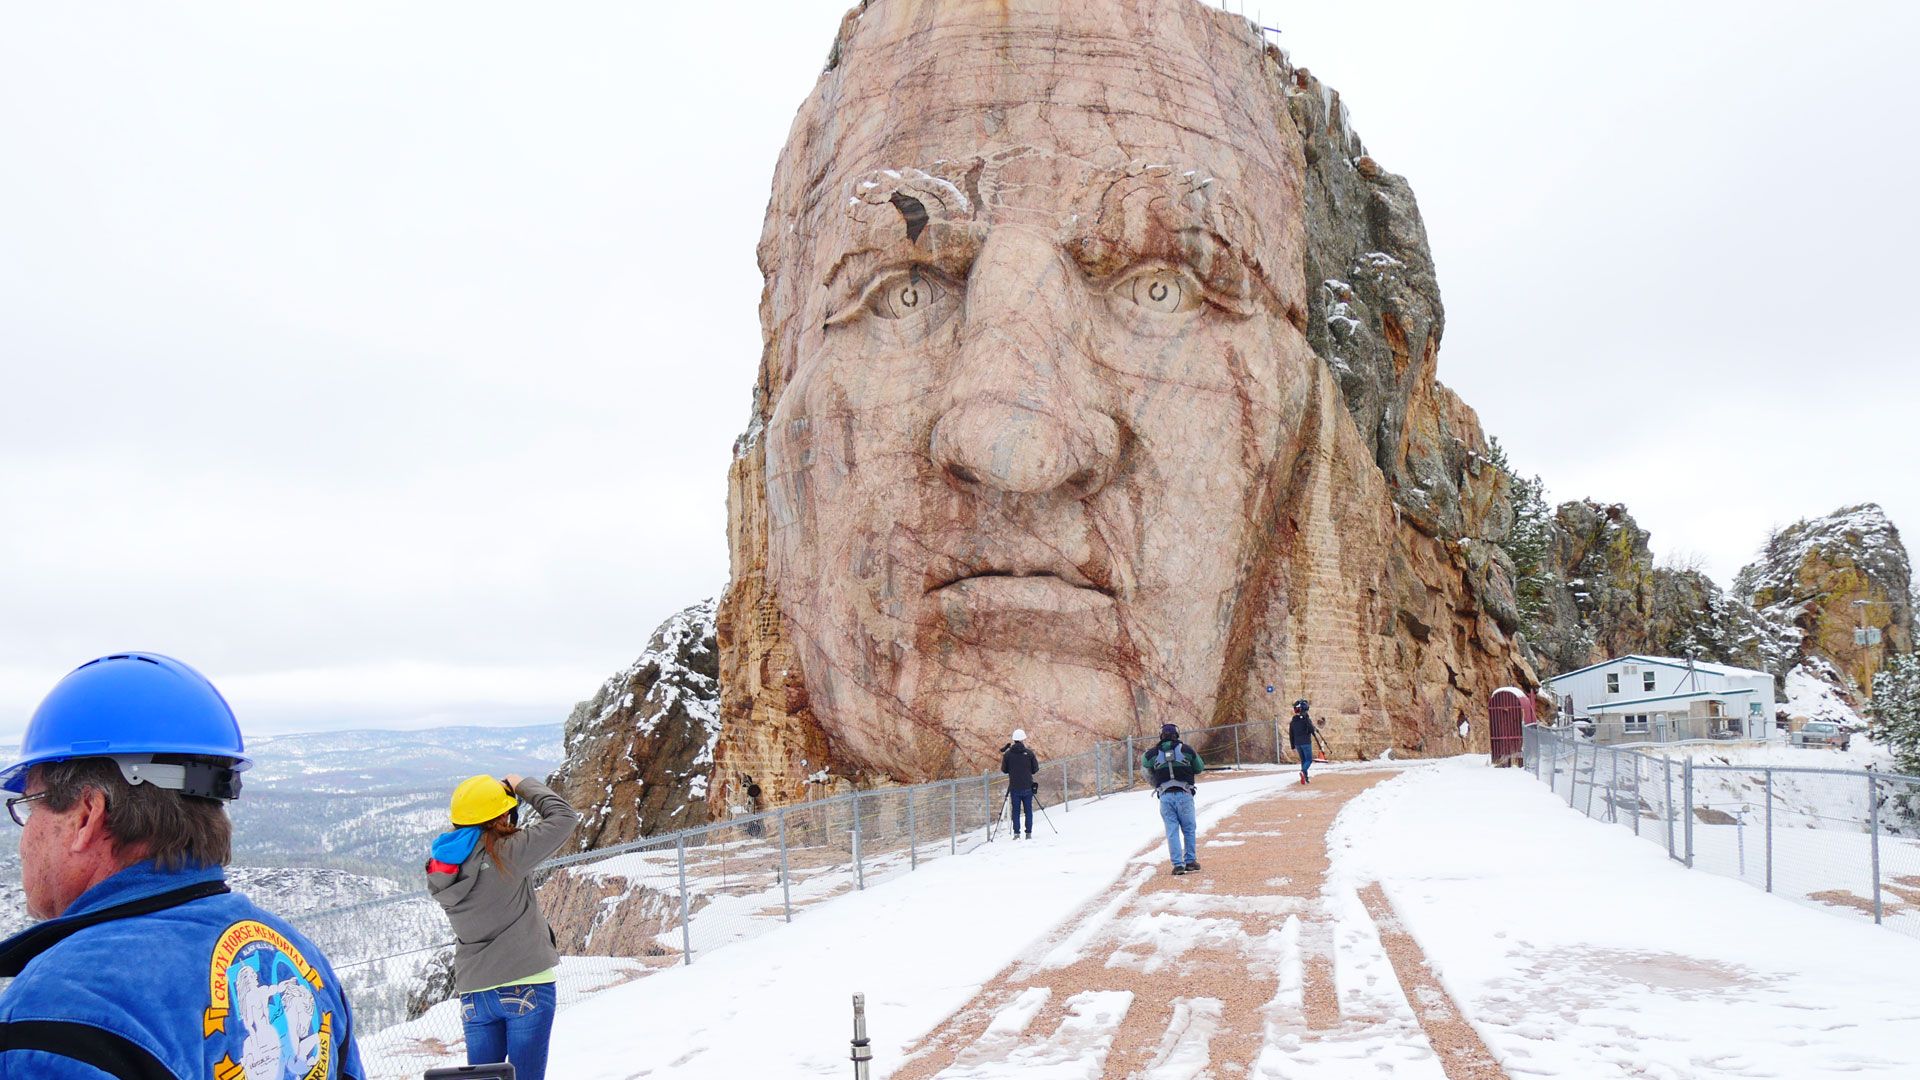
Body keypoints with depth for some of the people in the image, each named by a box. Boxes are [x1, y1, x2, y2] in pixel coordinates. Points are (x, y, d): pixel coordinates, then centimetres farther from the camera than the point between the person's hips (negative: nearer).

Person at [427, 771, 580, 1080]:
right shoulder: (507, 852, -16)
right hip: (526, 986, -6)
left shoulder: (441, 867, 1)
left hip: (473, 993, 6)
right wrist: (523, 785, 5)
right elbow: (563, 817, -9)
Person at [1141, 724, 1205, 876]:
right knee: (1189, 829, 13)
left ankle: (1178, 864, 1)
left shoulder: (1153, 753, 5)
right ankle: (1190, 861, 14)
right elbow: (1199, 769, 12)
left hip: (1165, 796, 1)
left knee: (1172, 831, 5)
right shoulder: (1186, 749, 3)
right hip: (1184, 794, -1)